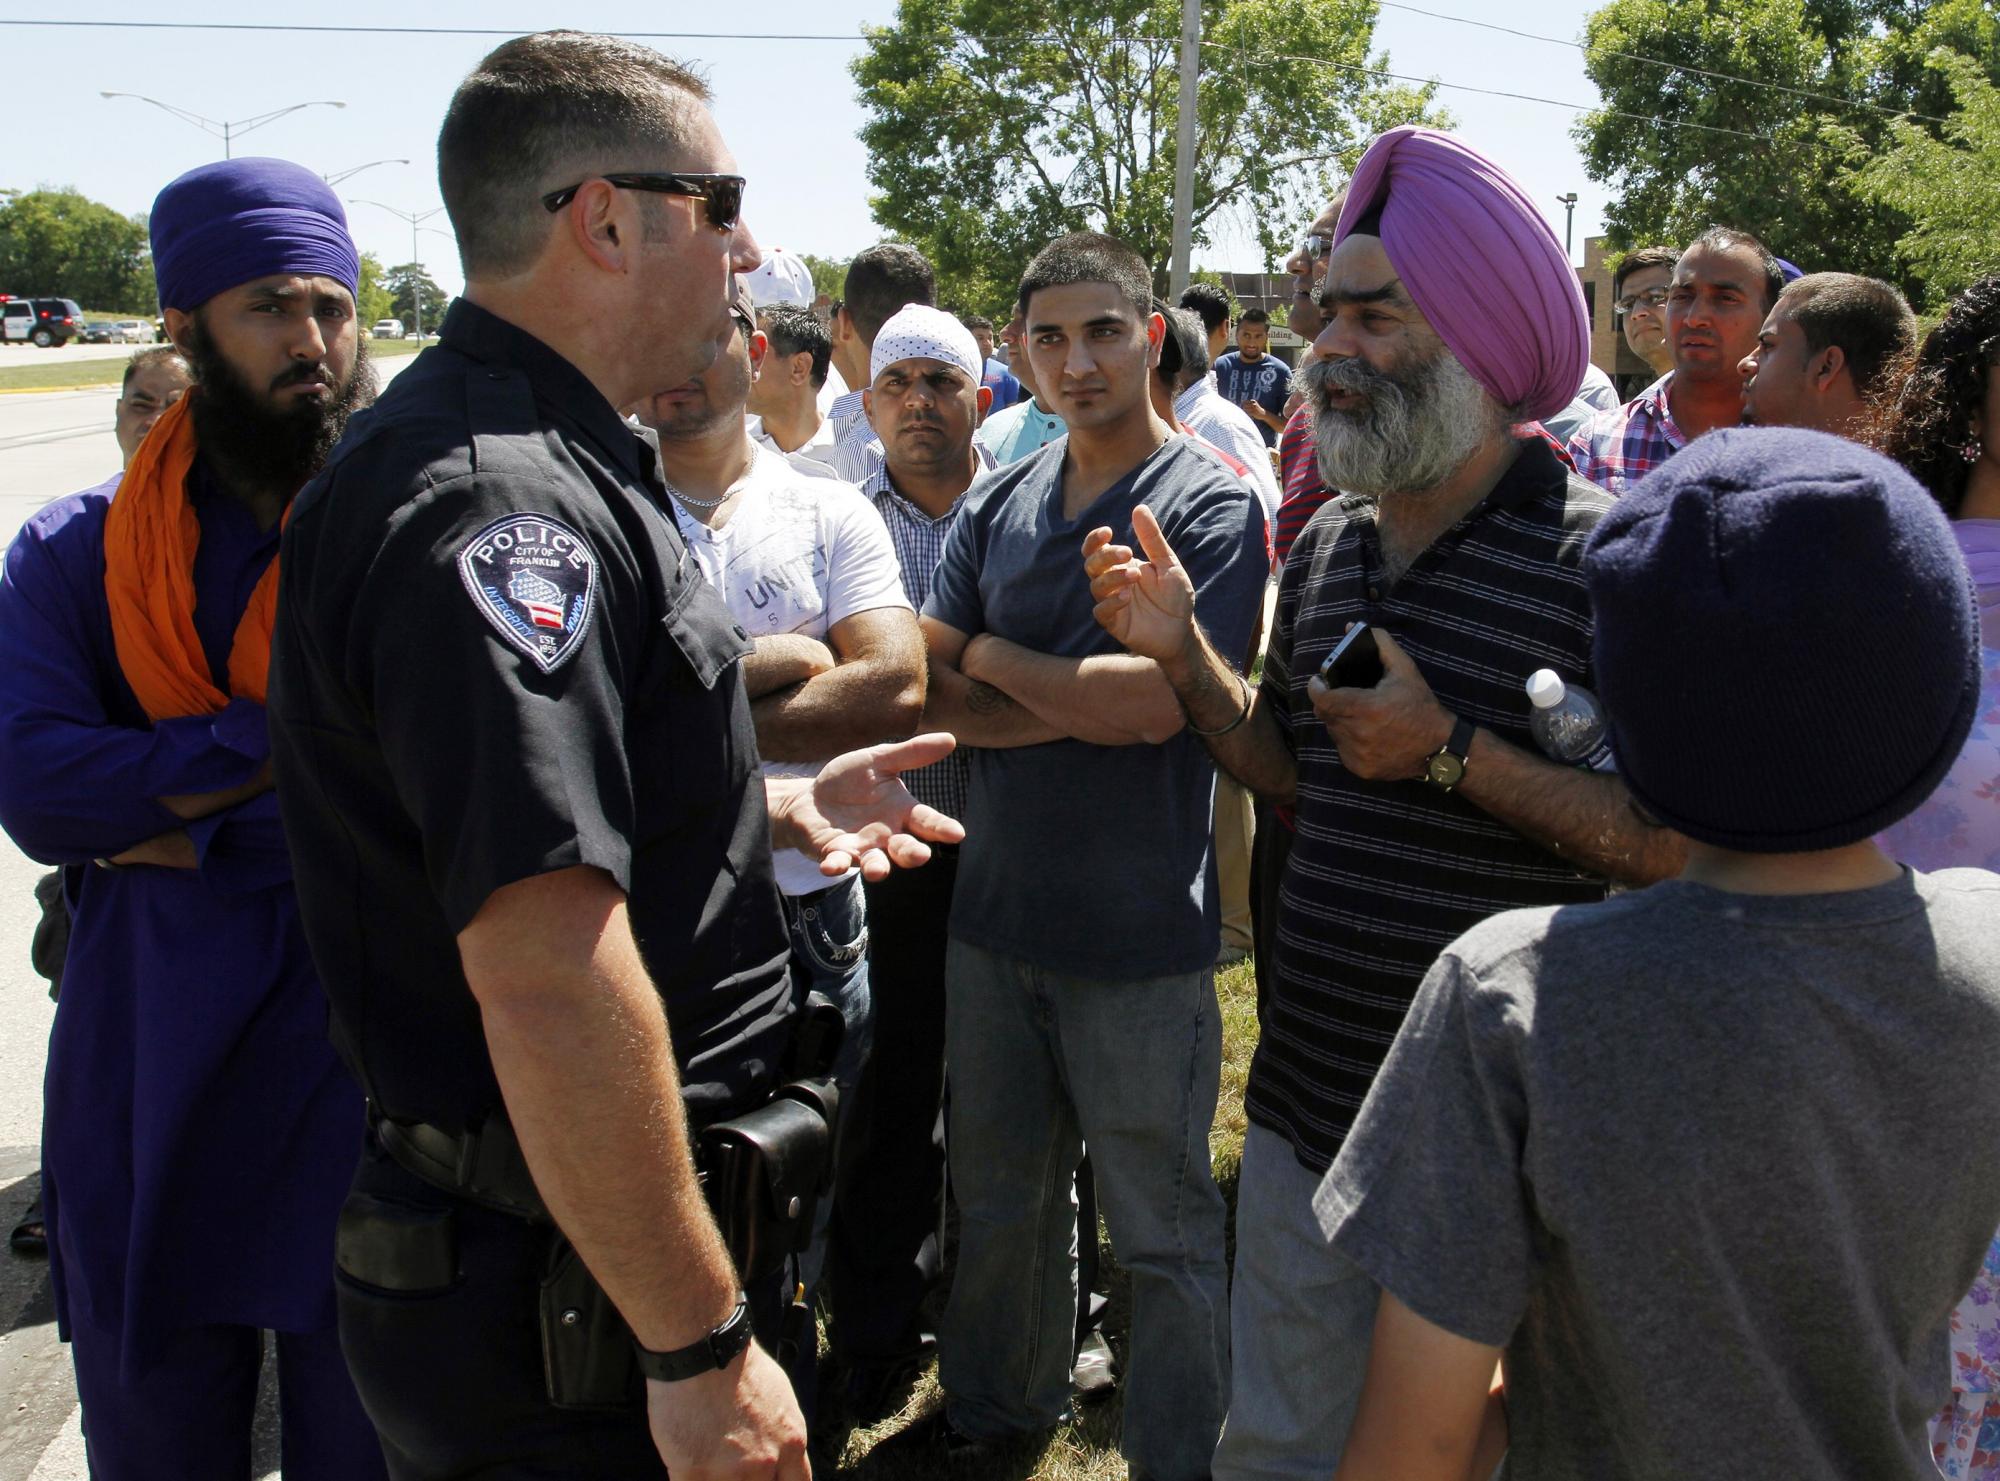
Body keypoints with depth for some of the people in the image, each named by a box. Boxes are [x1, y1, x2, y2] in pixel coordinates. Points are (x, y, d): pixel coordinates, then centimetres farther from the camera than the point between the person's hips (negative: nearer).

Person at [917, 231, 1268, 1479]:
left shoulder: (1212, 507, -8)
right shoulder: (1000, 505, 7)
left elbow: (1155, 703, -20)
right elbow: (934, 693, 2)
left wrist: (997, 658, -6)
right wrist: (1080, 704, -13)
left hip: (1139, 937, -5)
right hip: (995, 907, 5)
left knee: (1165, 1232, 9)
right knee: (998, 1194, 21)